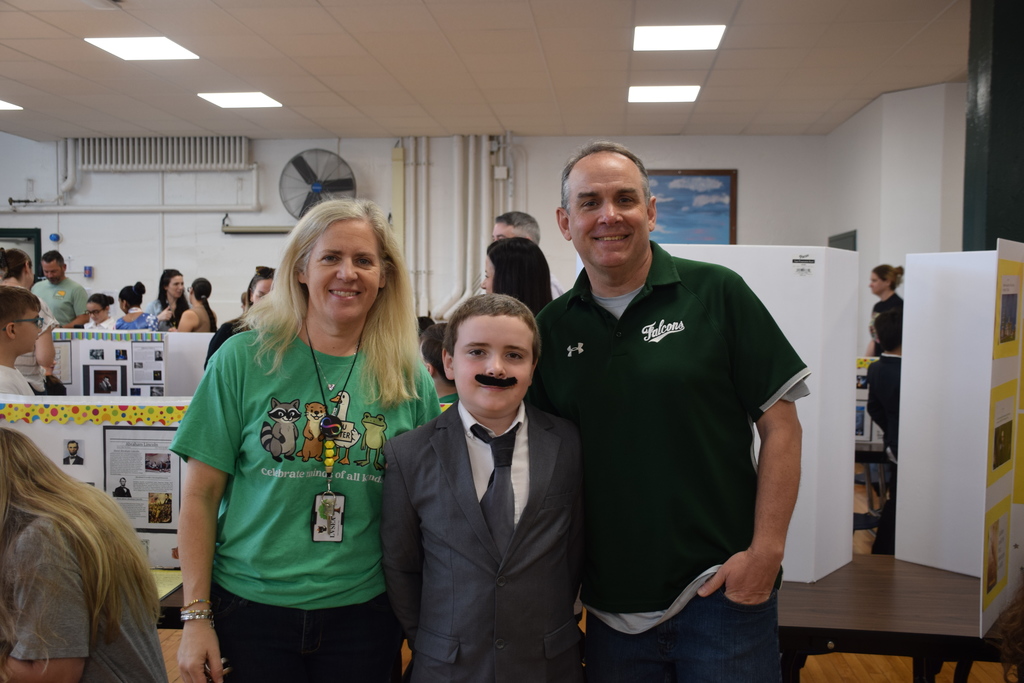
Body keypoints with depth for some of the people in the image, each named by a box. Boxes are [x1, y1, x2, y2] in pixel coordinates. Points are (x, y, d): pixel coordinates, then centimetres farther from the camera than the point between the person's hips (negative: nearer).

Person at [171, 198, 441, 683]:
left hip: (363, 609, 2)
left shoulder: (408, 378, -1)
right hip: (251, 607, -1)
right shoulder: (244, 359, -6)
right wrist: (196, 614, -6)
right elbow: (201, 495, -4)